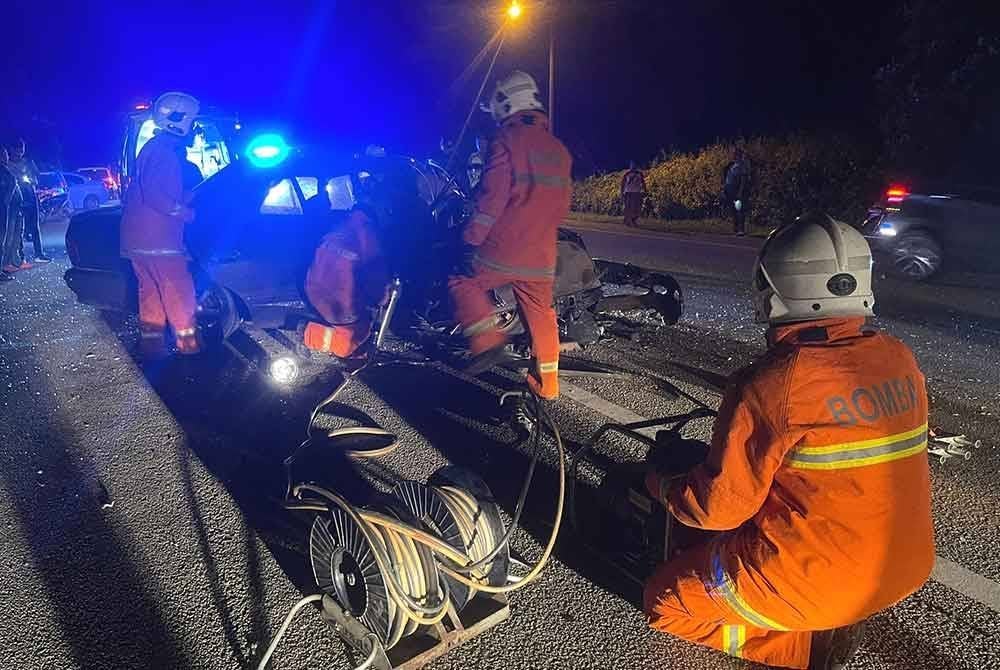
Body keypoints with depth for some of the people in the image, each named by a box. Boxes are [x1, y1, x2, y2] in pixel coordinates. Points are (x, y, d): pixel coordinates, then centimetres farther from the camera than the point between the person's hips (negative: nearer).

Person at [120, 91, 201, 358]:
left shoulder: (157, 148, 20)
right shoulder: (163, 151, -14)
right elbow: (155, 196, -23)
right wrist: (188, 213, -14)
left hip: (140, 238, 10)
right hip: (157, 239, -10)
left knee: (152, 291, 13)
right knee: (180, 291, -4)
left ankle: (151, 342, 20)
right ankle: (189, 344, 3)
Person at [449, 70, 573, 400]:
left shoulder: (506, 142, -10)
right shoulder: (559, 150, 11)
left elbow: (492, 198, -15)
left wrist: (472, 237, -7)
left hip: (501, 252, -6)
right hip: (541, 258, 6)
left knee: (462, 281, 15)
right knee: (541, 316, 14)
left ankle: (488, 339, -2)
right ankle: (547, 383, 20)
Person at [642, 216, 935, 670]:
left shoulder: (773, 384, -25)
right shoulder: (901, 361, -5)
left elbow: (718, 507, -18)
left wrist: (660, 487, 2)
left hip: (817, 582, -7)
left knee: (666, 603, 14)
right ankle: (827, 628, 16)